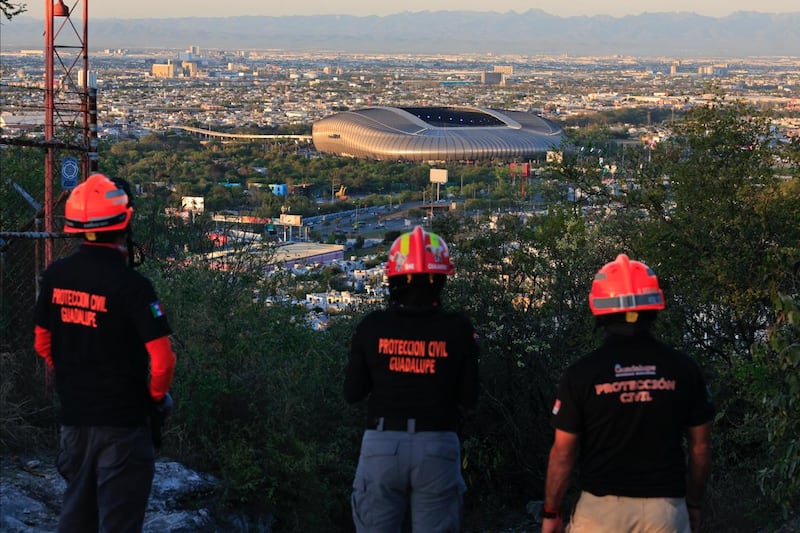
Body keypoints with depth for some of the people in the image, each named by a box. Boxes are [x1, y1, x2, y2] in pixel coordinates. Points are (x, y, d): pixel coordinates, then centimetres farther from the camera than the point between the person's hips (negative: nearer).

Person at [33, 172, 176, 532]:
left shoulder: (55, 276, -2)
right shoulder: (130, 285, -20)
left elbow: (42, 343, 8)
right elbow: (161, 358, -20)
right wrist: (158, 395, -1)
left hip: (72, 416, 6)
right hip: (122, 420, -6)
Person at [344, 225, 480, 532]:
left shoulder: (372, 327, -5)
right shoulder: (458, 330, -6)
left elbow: (352, 393, 2)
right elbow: (469, 398, 0)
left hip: (381, 445, 0)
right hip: (438, 448, 0)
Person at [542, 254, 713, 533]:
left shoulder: (581, 374, -7)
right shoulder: (683, 369, -1)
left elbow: (563, 453, -3)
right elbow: (700, 446, 6)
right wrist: (694, 504, 18)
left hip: (602, 507, -1)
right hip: (665, 509, 2)